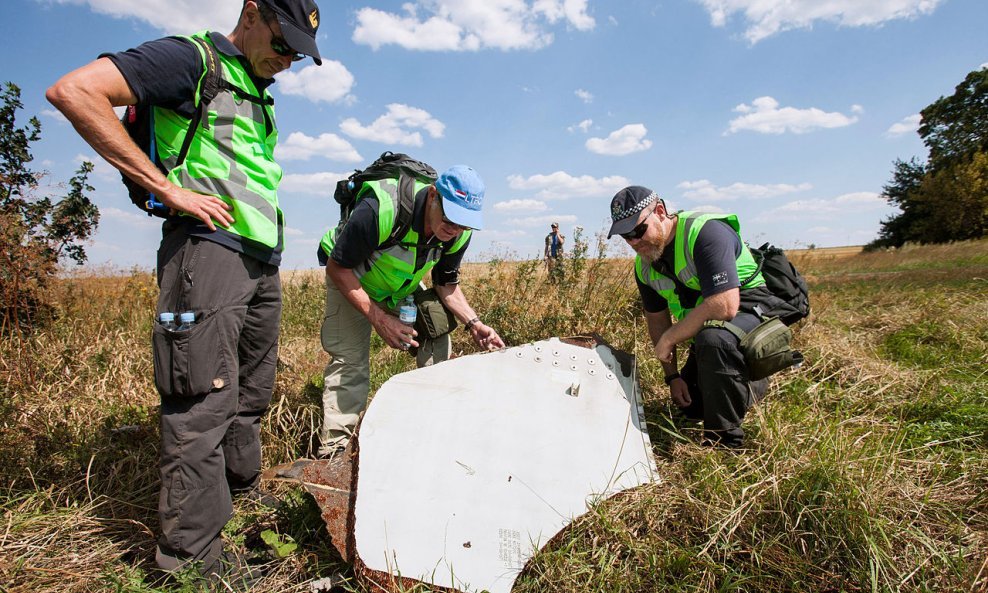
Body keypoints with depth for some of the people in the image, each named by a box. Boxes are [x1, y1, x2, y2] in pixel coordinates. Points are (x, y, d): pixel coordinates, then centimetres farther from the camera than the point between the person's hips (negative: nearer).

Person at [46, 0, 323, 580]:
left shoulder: (259, 94, 24)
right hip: (209, 246, -9)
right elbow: (74, 91, -13)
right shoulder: (192, 58, -2)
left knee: (251, 395, 14)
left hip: (262, 260, 9)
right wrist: (170, 188, -15)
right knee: (205, 401, -8)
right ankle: (192, 555, 2)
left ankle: (243, 498, 29)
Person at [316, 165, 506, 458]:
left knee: (437, 342, -6)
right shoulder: (380, 209, -39)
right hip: (350, 277, -4)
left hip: (404, 285, 5)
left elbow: (447, 285, -4)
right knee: (349, 359, -16)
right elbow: (337, 268, -28)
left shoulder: (459, 233, -21)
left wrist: (473, 323, -20)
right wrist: (379, 319, -34)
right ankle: (332, 450, -4)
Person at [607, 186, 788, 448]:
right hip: (704, 331, 8)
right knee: (689, 406, 13)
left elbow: (724, 306, -38)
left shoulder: (706, 232, -28)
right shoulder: (644, 266, -3)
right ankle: (755, 386, 38)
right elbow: (657, 319, 8)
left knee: (712, 339, -41)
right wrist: (672, 376, 4)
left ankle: (724, 441, -22)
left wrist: (668, 339, -27)